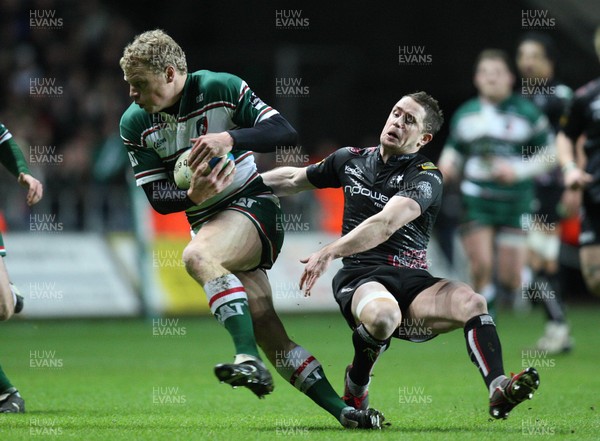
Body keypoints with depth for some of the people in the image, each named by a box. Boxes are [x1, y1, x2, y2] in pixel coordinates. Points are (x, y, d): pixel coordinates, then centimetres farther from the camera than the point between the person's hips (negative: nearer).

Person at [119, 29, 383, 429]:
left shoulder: (223, 89, -10)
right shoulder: (134, 124, 1)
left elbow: (286, 134, -14)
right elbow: (158, 198, 0)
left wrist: (231, 138, -29)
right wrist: (194, 195, -22)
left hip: (253, 204, -5)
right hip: (208, 223, 5)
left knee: (197, 256, -35)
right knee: (268, 333, -8)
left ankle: (250, 360, -42)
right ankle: (344, 412, -6)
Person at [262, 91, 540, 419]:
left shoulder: (425, 176, -2)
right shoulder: (351, 160, 13)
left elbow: (386, 224, -19)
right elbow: (295, 180, 33)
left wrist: (329, 252, -28)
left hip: (413, 281, 0)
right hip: (360, 277, 0)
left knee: (471, 302, -32)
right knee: (383, 316, -37)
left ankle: (498, 389, -38)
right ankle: (356, 386, -8)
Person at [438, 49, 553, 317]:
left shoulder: (527, 112, -3)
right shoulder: (465, 115, 6)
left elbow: (547, 154, 0)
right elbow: (454, 149, 19)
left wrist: (517, 170, -15)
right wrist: (447, 166, -3)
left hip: (515, 202, -2)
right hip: (476, 200, 2)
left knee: (509, 279, -3)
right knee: (480, 268, -11)